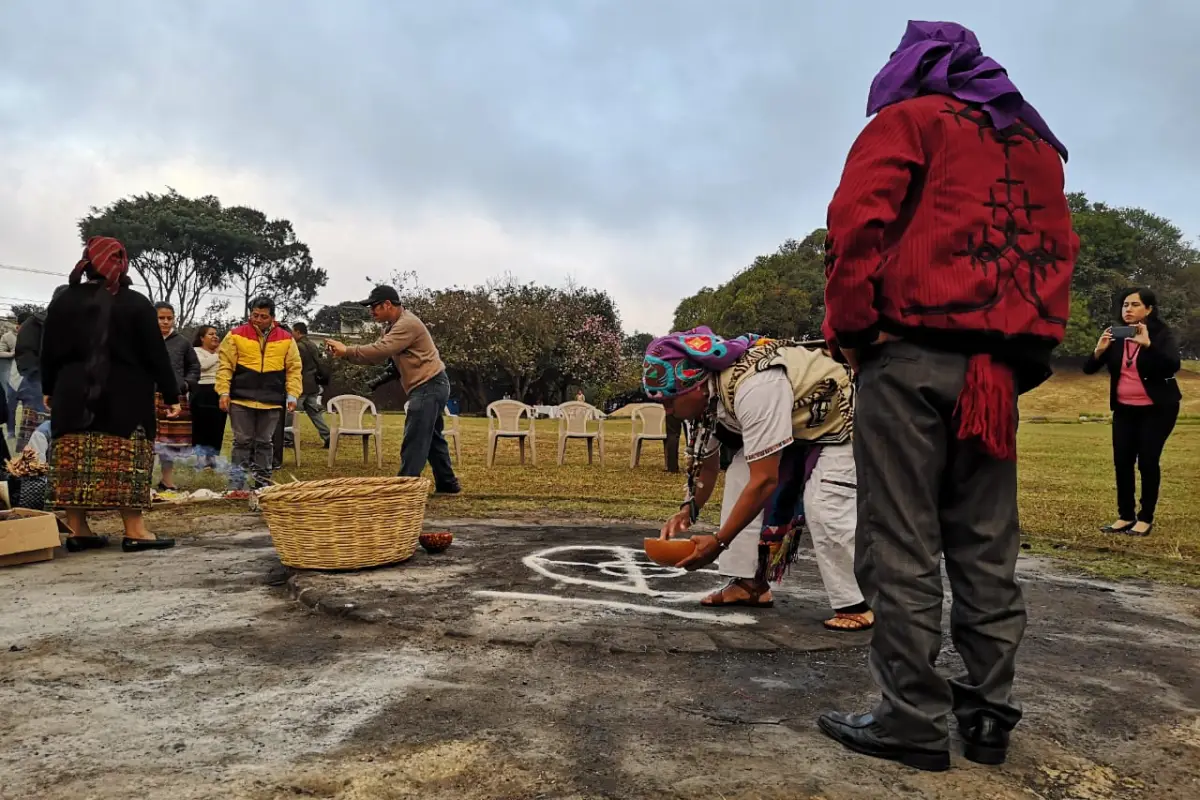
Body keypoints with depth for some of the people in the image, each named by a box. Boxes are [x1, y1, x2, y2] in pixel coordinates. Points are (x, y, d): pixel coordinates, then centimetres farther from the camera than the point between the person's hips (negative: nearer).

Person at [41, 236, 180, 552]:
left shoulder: (63, 301, 6)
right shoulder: (136, 304, -5)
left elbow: (49, 352, 10)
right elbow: (156, 355, -5)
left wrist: (50, 389, 23)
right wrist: (171, 394, 1)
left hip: (74, 395, 4)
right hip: (124, 396, -3)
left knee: (74, 460, 6)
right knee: (125, 461, -4)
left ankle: (78, 531, 9)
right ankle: (134, 532, -4)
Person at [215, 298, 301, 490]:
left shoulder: (286, 339, 5)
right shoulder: (236, 335, 1)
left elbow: (294, 369, 6)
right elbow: (225, 366, 1)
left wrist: (292, 394, -1)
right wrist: (223, 392, -6)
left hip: (271, 402, 1)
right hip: (241, 400, -1)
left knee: (264, 443, 9)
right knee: (242, 442, 3)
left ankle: (263, 484, 16)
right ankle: (237, 484, 10)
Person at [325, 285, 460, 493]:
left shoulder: (407, 324, -17)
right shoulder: (394, 326, 17)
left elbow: (380, 350, -25)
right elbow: (377, 353, 10)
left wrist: (347, 350, -18)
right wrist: (345, 354, -3)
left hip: (429, 387, -11)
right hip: (430, 387, 11)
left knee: (414, 441, -9)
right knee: (432, 438, 17)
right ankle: (448, 483, 26)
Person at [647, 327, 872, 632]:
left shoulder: (753, 389, -40)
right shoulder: (704, 394, -11)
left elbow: (765, 480, -38)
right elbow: (707, 464, 3)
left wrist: (718, 542, -34)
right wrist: (689, 510, -14)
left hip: (839, 420, -9)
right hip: (792, 427, 9)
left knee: (823, 505, -23)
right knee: (739, 477, -2)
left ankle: (856, 604, -8)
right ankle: (750, 583, 5)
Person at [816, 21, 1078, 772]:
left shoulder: (909, 119, 6)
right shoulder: (1037, 142, 25)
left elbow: (858, 221, -9)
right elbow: (1058, 250, 19)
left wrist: (852, 328, -3)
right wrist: (1029, 350, 15)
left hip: (912, 353, -6)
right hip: (999, 366, 7)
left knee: (901, 545, -4)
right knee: (987, 548, 9)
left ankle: (915, 719, -1)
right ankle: (990, 710, 14)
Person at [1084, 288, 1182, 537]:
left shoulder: (1161, 334, -9)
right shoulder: (1115, 336, 1)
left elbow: (1173, 365, -27)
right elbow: (1089, 369, -4)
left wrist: (1147, 344, -38)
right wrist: (1099, 351, -23)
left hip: (1157, 408, -4)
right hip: (1124, 409, 4)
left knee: (1147, 461, -5)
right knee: (1122, 461, 2)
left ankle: (1146, 518, 5)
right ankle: (1125, 516, 11)